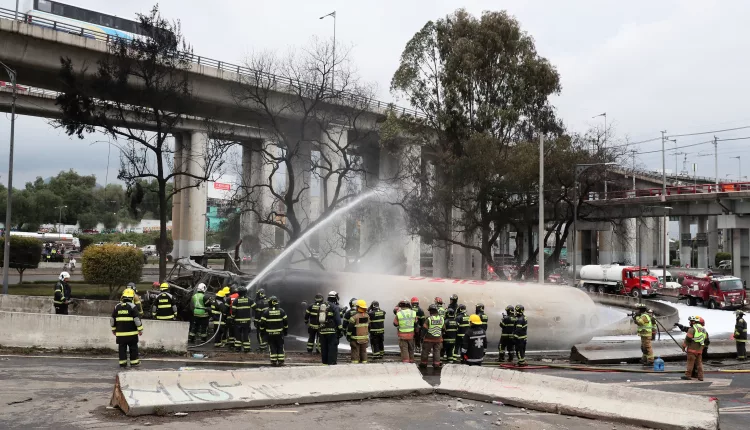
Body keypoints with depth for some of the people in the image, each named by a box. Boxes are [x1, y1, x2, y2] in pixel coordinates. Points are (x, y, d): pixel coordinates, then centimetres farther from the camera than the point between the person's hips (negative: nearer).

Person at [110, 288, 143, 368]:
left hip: (120, 332, 3)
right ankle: (134, 362, 8)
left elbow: (112, 319, 12)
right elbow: (137, 319, -10)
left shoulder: (117, 307, 6)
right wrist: (140, 329, -2)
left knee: (122, 348, 9)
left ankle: (122, 362, 9)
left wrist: (113, 329, 23)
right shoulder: (132, 306, -7)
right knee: (133, 347, 6)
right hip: (131, 332, -3)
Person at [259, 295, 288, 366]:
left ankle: (273, 361, 3)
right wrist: (285, 331, 15)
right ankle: (281, 361, 6)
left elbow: (262, 323, -5)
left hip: (270, 333, -1)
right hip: (280, 333, 1)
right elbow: (285, 322, 3)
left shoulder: (266, 312, -5)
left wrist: (263, 332, 6)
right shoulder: (281, 311, -1)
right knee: (280, 347, 7)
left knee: (272, 347, 5)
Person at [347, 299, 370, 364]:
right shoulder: (367, 316, 3)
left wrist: (348, 335, -4)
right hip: (365, 338, 5)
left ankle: (355, 363, 0)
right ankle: (364, 362, 17)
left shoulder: (354, 317, -16)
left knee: (355, 351, 0)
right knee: (364, 351, 14)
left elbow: (350, 328, -14)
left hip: (356, 338, -5)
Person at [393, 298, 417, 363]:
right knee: (411, 349, 19)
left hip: (402, 335, -3)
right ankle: (411, 361, 30)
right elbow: (415, 323, 4)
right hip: (411, 335, 3)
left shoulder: (399, 314, -15)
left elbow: (395, 324, -3)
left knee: (404, 350, 2)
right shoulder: (413, 313, -6)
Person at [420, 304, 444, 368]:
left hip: (429, 339, -4)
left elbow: (424, 328, -14)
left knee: (425, 351, 9)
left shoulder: (428, 319, -14)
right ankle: (436, 364, 7)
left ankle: (423, 363, 18)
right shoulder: (441, 319, 2)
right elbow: (443, 329, 10)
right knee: (437, 351, 10)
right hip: (438, 339, 4)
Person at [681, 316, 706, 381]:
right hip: (700, 349, 7)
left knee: (690, 362, -3)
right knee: (699, 363, 10)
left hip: (692, 348, -7)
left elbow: (688, 339, -14)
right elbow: (704, 339, 17)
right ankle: (700, 376, 9)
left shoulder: (692, 329, -11)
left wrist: (684, 346, -5)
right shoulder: (703, 329, 15)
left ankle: (687, 375, 0)